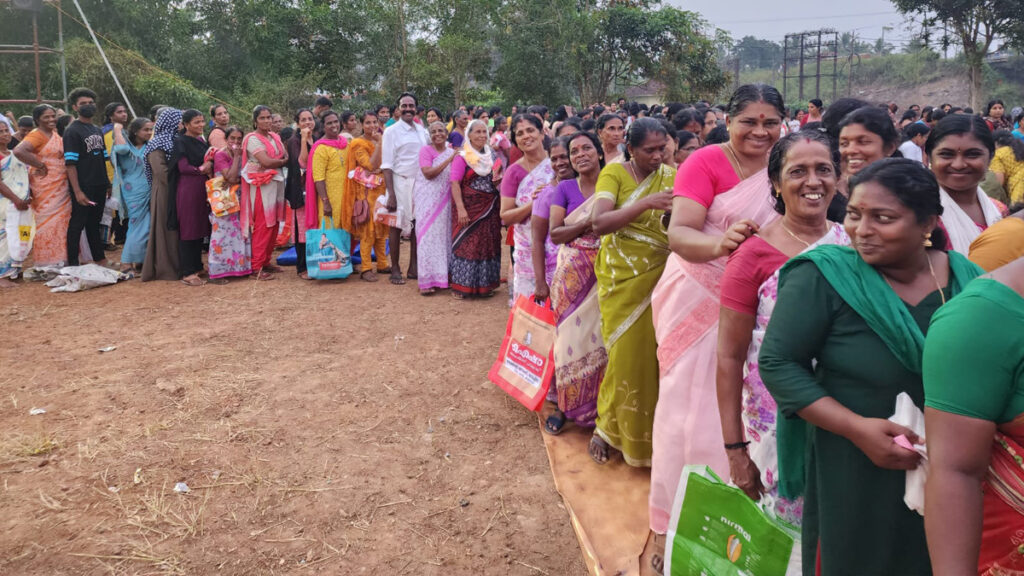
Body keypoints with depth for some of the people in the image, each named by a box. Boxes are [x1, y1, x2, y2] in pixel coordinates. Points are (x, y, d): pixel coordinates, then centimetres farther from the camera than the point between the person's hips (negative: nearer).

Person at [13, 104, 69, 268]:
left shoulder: (55, 134, 12)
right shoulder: (36, 135, -13)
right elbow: (19, 151, -29)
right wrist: (40, 165, -20)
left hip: (60, 186, 8)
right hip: (46, 186, -8)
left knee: (62, 220, 13)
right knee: (48, 221, -4)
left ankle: (59, 259, 23)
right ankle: (47, 262, 4)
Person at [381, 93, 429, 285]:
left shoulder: (422, 130, 10)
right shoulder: (392, 131, -4)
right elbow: (386, 165, -7)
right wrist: (391, 194, -14)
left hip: (420, 182, 4)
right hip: (400, 183, -4)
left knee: (417, 224, 7)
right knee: (397, 226, 0)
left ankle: (413, 267, 17)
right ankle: (395, 269, 9)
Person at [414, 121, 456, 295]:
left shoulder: (452, 152, 12)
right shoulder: (426, 150, -3)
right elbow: (428, 173, -17)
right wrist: (449, 160, -19)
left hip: (445, 200, 5)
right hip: (428, 200, -4)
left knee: (444, 234, 5)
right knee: (428, 236, -5)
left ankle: (442, 276, 13)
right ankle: (427, 280, -4)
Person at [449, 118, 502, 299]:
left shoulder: (491, 156, 12)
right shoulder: (462, 157, -6)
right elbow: (455, 184, -14)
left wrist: (498, 180, -3)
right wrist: (461, 209, -24)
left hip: (489, 208, 6)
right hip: (469, 207, -6)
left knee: (488, 244, 8)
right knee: (466, 244, -3)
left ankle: (484, 284, 18)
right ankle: (461, 286, 6)